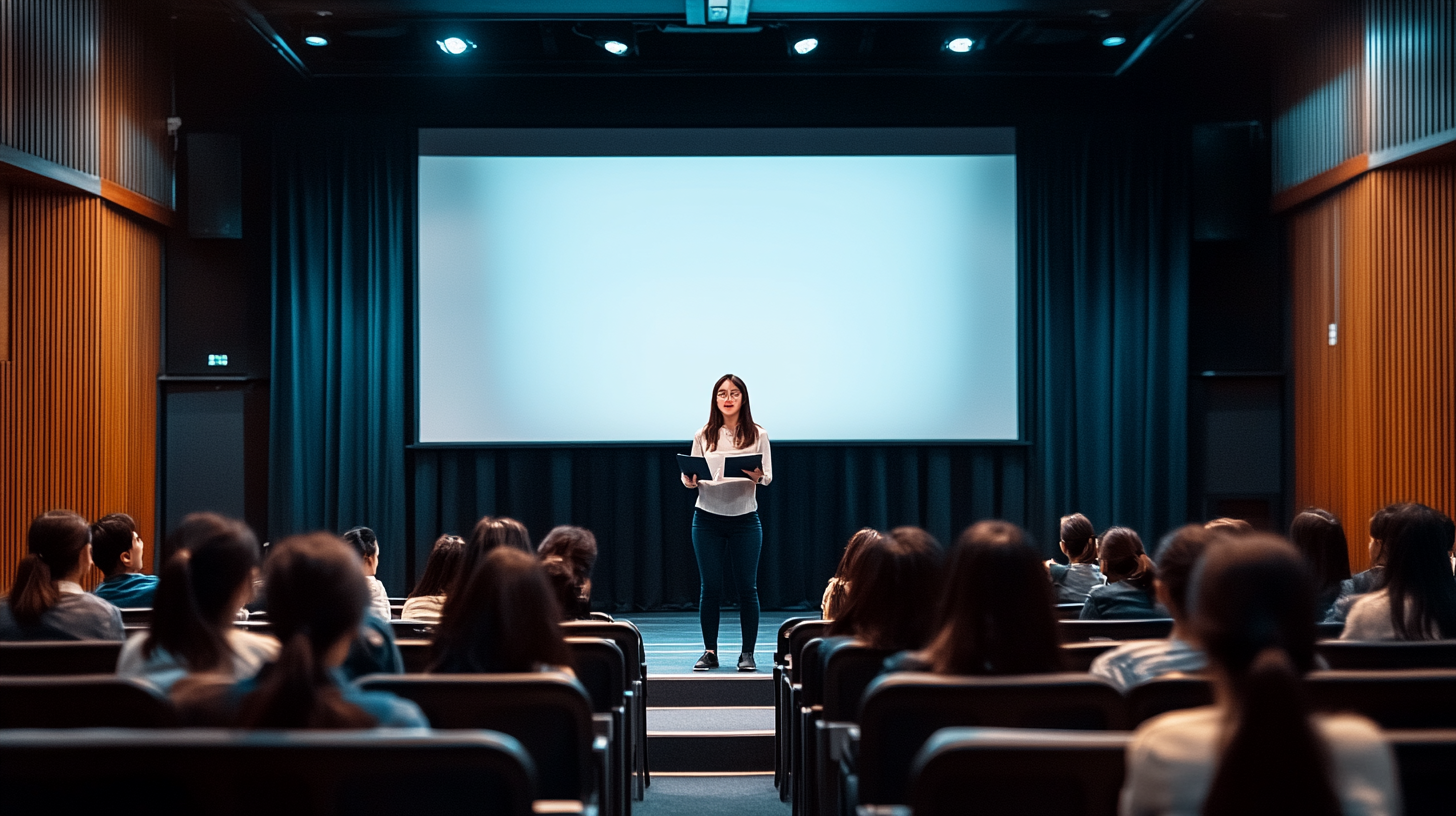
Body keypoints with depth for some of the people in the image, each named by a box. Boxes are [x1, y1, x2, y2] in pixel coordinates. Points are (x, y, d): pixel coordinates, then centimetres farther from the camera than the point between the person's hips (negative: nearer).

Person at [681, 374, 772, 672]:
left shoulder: (757, 435, 3)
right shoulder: (703, 436, 5)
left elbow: (768, 477, 0)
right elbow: (692, 478, 8)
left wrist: (757, 477, -22)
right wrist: (690, 480, -15)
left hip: (745, 518, -1)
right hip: (707, 518, 1)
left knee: (747, 587, 1)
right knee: (710, 587, 3)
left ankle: (747, 653, 9)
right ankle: (710, 651, 12)